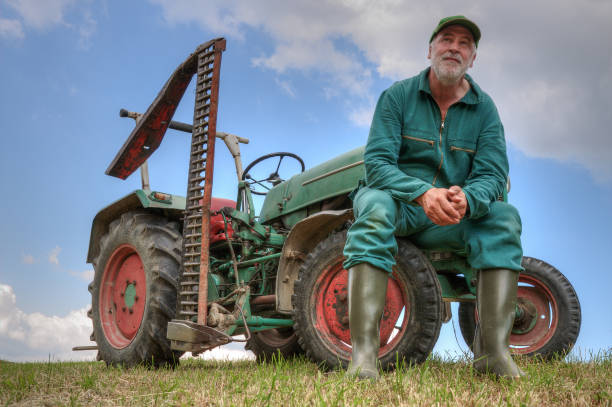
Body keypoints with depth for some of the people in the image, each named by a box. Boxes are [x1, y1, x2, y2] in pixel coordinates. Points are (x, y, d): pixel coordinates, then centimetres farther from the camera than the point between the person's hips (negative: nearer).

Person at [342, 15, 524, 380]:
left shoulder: (484, 108, 4)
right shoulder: (397, 96, -3)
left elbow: (493, 175, -8)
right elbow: (377, 163, -15)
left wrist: (465, 199, -33)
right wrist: (424, 193, -34)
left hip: (450, 221, 3)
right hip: (397, 203, -2)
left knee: (504, 217, -23)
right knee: (376, 204, -35)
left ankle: (493, 350, -25)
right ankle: (363, 353, -41)